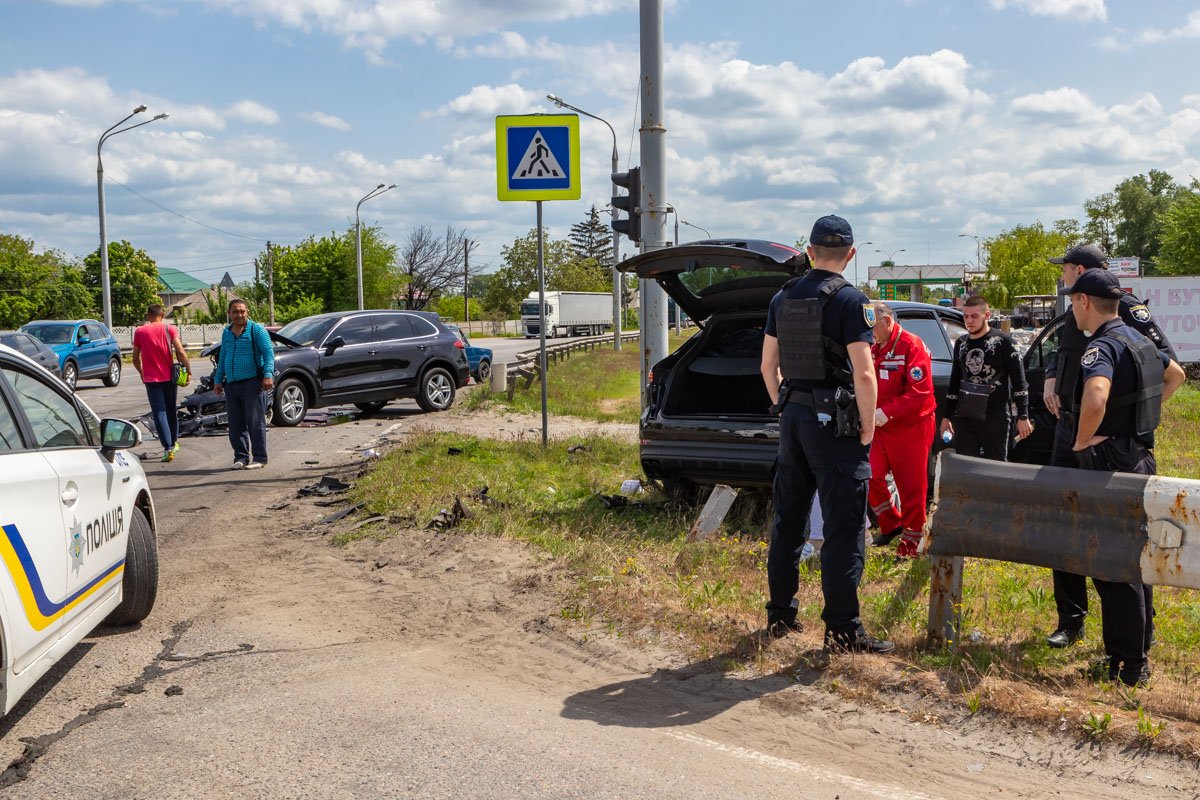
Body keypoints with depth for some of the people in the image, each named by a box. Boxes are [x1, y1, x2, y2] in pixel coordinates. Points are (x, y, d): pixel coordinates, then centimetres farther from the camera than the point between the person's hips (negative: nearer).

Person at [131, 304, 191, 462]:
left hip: (151, 379, -1)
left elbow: (135, 358, 4)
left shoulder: (139, 331, 0)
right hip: (169, 377, 1)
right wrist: (188, 372, -5)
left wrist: (142, 373, 20)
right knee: (171, 410, 18)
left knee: (159, 413, -1)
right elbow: (180, 352, -11)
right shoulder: (169, 329, -1)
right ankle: (174, 442, 29)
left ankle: (168, 448, -10)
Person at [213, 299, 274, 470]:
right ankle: (241, 457, 13)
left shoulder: (256, 330, -1)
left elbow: (269, 353, -6)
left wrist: (268, 375, -19)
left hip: (252, 382, -6)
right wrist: (218, 380, 20)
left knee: (255, 422, -6)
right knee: (235, 424, 6)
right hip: (231, 384, 6)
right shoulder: (226, 333, 18)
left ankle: (259, 458, -2)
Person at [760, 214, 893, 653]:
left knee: (788, 518, 15)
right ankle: (842, 629, 1)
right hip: (833, 422, -6)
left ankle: (779, 614, 23)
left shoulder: (783, 298, 8)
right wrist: (867, 427, -7)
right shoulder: (850, 300, -11)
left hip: (793, 417, 6)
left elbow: (768, 365, 12)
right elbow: (864, 374, -16)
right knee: (843, 527, -1)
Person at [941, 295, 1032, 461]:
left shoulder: (1002, 341, -3)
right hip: (964, 417, 5)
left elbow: (1019, 381, -5)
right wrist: (946, 416, 20)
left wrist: (1023, 417, -10)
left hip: (995, 418, -5)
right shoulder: (961, 343, 14)